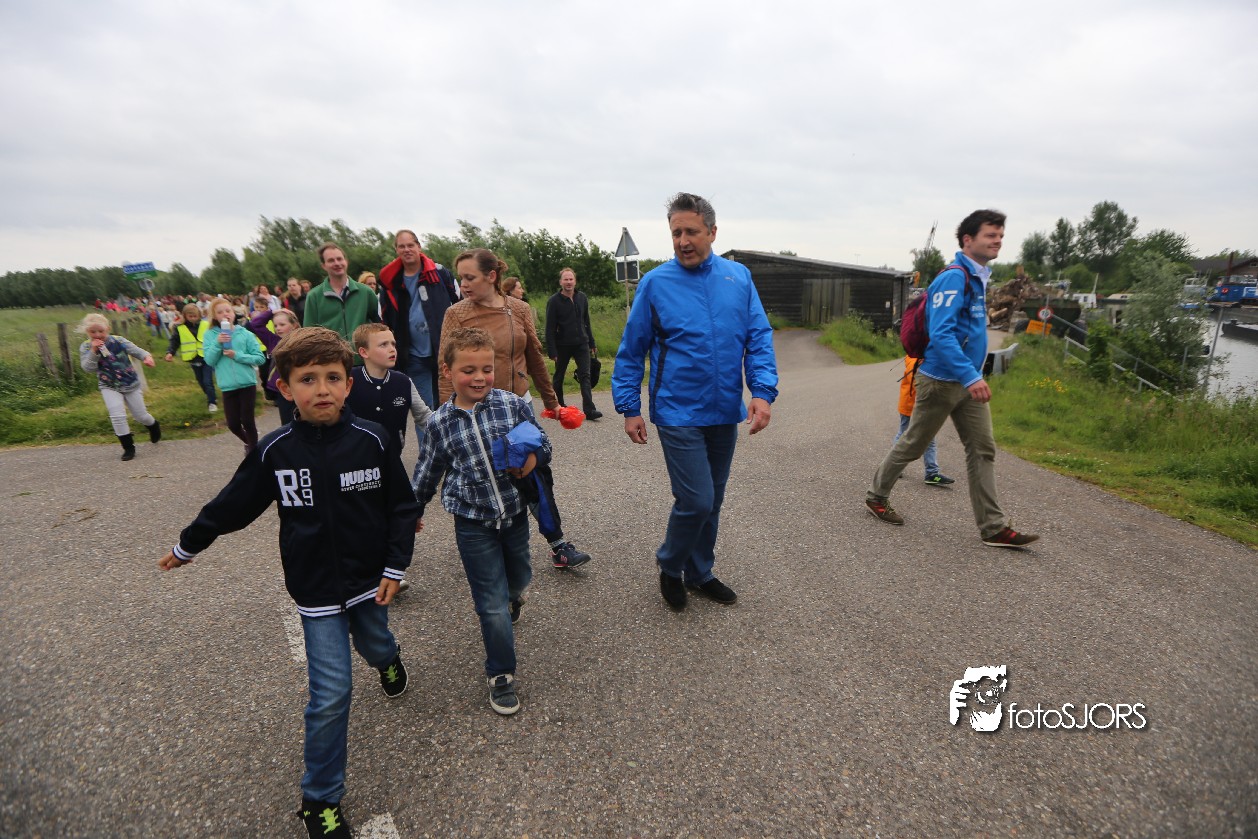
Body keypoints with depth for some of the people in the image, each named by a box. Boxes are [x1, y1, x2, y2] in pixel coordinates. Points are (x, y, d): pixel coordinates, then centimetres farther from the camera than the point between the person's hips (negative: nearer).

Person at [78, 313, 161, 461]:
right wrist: (93, 351, -30)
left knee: (140, 415, 10)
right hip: (109, 387, 0)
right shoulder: (86, 347, -8)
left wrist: (147, 357, -38)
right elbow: (87, 368, -16)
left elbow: (136, 350, -15)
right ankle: (128, 447, -2)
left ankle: (154, 425, 45)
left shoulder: (118, 341, -10)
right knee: (117, 416, -15)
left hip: (131, 383, 0)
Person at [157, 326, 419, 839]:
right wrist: (187, 545, 16)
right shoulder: (275, 451, -11)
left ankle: (387, 658, 65)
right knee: (331, 693, -1)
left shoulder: (373, 441, -13)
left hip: (370, 577, 1)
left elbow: (402, 507, -5)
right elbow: (233, 505, 5)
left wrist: (395, 567, -6)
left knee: (375, 645, 25)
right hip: (316, 589, -1)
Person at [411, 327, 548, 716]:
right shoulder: (439, 422, -6)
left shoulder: (512, 404, -9)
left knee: (518, 580, 23)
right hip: (473, 523, -2)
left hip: (514, 512, 2)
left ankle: (508, 600, 61)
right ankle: (500, 674, 24)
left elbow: (542, 440, 2)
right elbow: (428, 471, 8)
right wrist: (413, 509, 19)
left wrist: (533, 457, -20)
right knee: (493, 603, 3)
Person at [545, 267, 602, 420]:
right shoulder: (554, 301, -7)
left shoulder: (582, 298, 7)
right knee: (559, 377, 11)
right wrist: (552, 351, -14)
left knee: (585, 376, -6)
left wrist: (591, 343, 13)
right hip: (562, 345, -3)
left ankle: (589, 409, -10)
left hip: (581, 344, 3)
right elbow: (550, 328, -9)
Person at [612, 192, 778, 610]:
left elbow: (759, 338, 1)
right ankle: (670, 565, 22)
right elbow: (631, 352, -1)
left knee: (712, 502, 15)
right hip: (678, 414, -4)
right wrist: (629, 408, -4)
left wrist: (763, 392, -12)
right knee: (696, 501, -7)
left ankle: (700, 572, 36)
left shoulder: (739, 277, 3)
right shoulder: (655, 283, -5)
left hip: (725, 413, 4)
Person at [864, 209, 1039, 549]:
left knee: (983, 450, 5)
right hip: (942, 380, -8)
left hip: (969, 381, 9)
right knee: (912, 445, 6)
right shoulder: (953, 277, -17)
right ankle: (876, 497, 25)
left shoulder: (978, 278, 13)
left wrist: (974, 376, 21)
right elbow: (941, 333, -27)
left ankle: (993, 527, 9)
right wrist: (970, 377, -33)